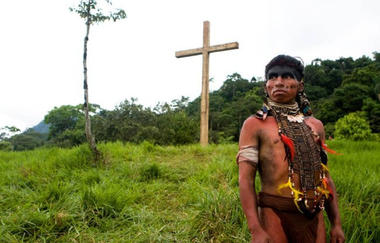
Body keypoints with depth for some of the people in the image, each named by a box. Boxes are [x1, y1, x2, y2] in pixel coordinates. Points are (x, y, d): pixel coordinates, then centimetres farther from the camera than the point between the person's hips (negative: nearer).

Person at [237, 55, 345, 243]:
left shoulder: (315, 125, 11)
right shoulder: (255, 124, -4)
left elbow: (325, 176, 14)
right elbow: (246, 179, -11)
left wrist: (336, 223, 11)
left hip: (314, 216, 5)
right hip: (275, 213, -4)